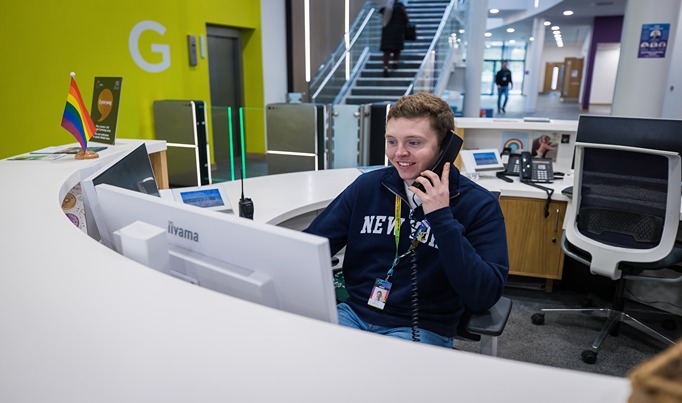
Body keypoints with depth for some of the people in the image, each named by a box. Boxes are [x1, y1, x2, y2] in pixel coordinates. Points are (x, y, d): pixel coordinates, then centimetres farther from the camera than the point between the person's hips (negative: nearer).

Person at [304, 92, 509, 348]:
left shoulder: (479, 205, -6)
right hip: (353, 313, 4)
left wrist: (442, 218, -21)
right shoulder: (367, 186, 4)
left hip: (422, 329, -3)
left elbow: (484, 297, -15)